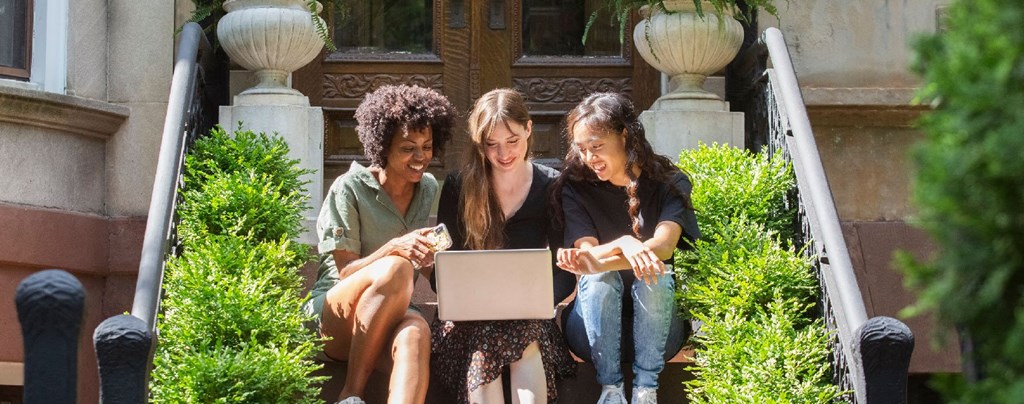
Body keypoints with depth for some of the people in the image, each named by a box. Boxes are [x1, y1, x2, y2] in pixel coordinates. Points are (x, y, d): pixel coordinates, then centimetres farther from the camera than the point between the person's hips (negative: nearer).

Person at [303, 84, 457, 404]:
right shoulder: (349, 189, -5)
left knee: (416, 331, -35)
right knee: (396, 269, -36)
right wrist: (394, 249, -28)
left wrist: (427, 252, -4)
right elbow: (345, 272, -9)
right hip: (333, 318, -3)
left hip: (389, 315, 3)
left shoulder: (428, 188, 11)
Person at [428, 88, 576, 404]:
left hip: (530, 315, 0)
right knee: (484, 336, -36)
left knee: (524, 332, -37)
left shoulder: (551, 186, 5)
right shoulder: (458, 188, 5)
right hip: (471, 317, 0)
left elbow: (564, 269, 4)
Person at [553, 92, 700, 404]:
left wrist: (597, 261, -43)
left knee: (656, 273, -31)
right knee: (600, 277, -30)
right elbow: (588, 255, -16)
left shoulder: (669, 184, -6)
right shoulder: (575, 187, -3)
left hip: (656, 322, 0)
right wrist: (623, 245, -42)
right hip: (594, 329, 0)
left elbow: (663, 247, -25)